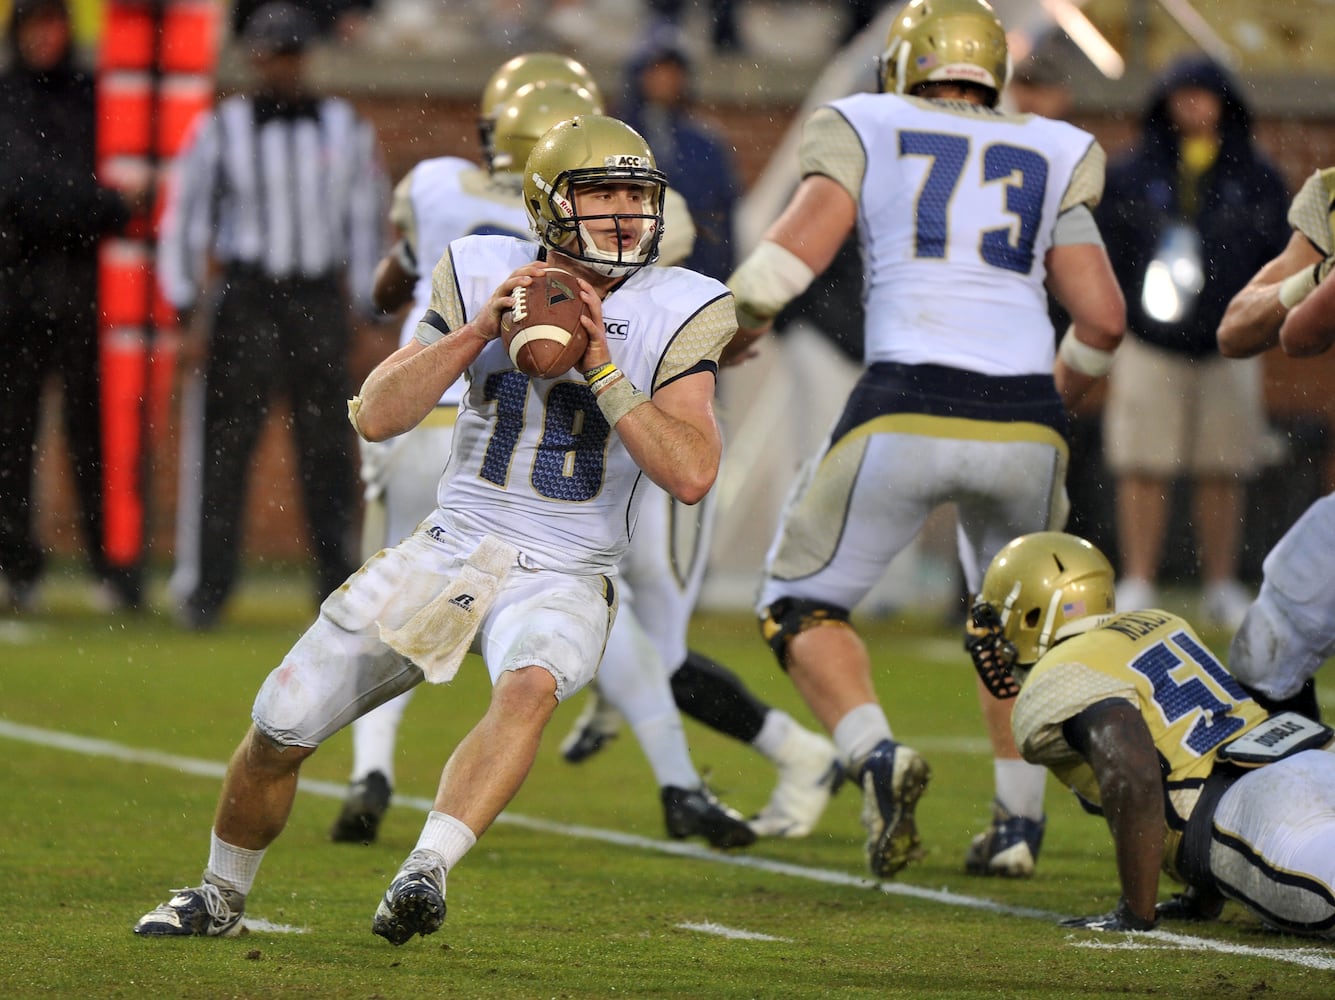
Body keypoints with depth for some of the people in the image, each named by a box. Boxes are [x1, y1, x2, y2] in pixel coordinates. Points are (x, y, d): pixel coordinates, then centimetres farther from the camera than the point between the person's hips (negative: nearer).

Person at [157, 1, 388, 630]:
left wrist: (366, 308, 7)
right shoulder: (220, 131, 2)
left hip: (322, 300, 2)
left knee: (327, 451, 2)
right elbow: (184, 220, 5)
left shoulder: (346, 131, 8)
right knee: (226, 443, -5)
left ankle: (339, 588, 8)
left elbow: (368, 220, 13)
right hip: (246, 297, -2)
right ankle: (207, 586, -2)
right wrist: (188, 309, -1)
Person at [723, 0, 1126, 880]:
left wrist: (735, 329, 15)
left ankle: (877, 752, -14)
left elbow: (791, 257, -4)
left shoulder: (866, 134, 11)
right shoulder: (1049, 160, 18)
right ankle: (1019, 823, 21)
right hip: (1023, 425, 3)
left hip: (909, 408, -3)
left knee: (803, 603, 13)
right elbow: (1103, 321, 11)